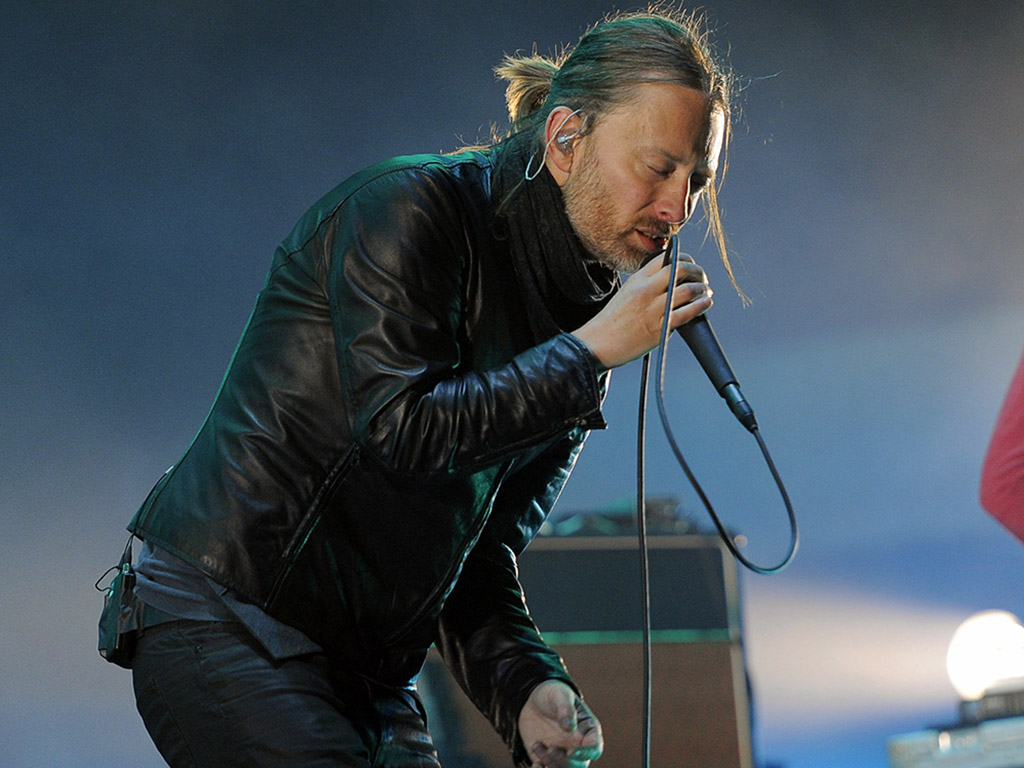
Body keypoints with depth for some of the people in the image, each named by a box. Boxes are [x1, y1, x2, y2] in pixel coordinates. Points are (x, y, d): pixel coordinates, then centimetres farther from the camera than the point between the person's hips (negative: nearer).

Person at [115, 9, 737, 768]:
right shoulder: (409, 208, -11)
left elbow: (482, 556, 10)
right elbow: (401, 429, -24)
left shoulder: (576, 331, 9)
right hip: (224, 615, -7)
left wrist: (524, 689, -8)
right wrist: (593, 350, -18)